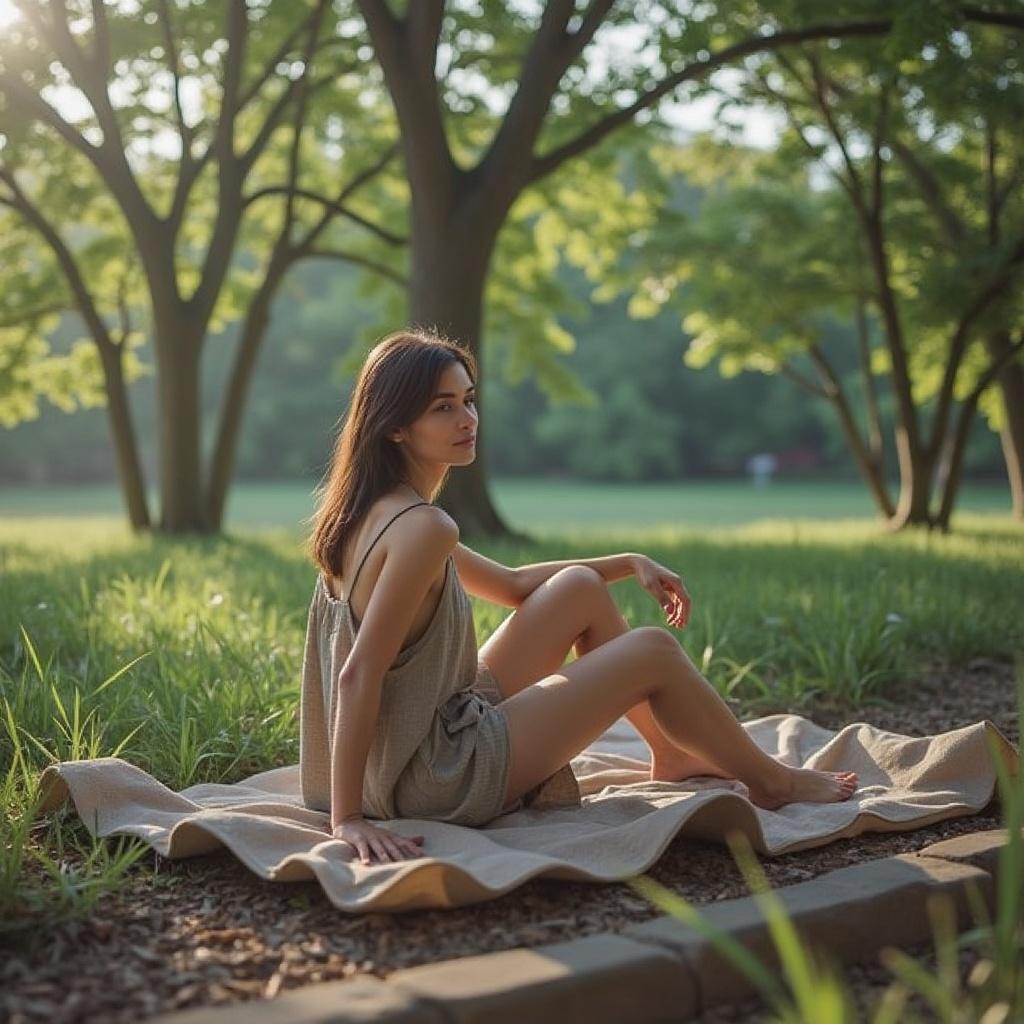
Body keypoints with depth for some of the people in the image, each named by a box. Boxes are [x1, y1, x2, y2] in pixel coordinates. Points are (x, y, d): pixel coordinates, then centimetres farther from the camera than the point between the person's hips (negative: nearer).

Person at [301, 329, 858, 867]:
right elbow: (359, 674, -27)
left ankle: (673, 755, 29)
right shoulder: (423, 527, -24)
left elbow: (511, 584, 17)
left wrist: (629, 563, 14)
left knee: (581, 589, 15)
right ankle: (769, 781, 23)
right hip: (436, 780, -9)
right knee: (653, 651, 0)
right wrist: (348, 818, -26)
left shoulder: (373, 512, 7)